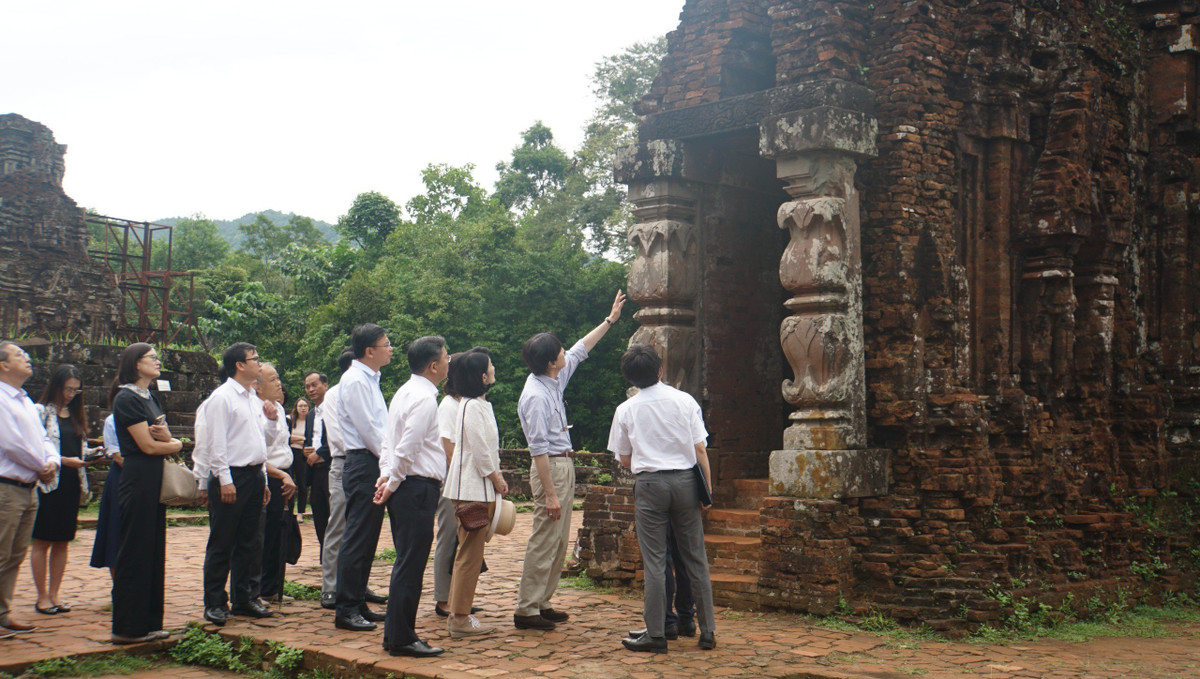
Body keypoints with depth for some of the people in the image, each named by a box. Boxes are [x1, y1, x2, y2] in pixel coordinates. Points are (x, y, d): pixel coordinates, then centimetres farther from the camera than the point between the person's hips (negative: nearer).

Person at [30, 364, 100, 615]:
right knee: (42, 542, 1)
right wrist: (64, 460, -19)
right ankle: (42, 596, 7)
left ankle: (54, 594, 15)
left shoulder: (75, 415, 16)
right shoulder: (42, 412, -6)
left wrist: (86, 458, -2)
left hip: (71, 484, 6)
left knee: (62, 541, 8)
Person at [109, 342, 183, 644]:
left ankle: (149, 622, 16)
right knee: (135, 551, -4)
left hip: (155, 479, 9)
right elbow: (148, 446, -15)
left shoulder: (149, 398, 17)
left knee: (154, 550, 10)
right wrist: (174, 445, 3)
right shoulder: (127, 399, -11)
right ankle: (128, 627, 3)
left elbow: (167, 439, 12)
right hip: (138, 479, -9)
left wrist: (164, 435, -11)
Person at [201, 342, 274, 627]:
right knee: (221, 544, 0)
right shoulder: (222, 397, -9)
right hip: (231, 477, -8)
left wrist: (263, 478, 16)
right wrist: (225, 480, -18)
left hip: (254, 476, 8)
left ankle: (246, 598, 19)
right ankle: (215, 603, 7)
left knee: (251, 542, 11)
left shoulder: (254, 399, 17)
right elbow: (216, 442, -13)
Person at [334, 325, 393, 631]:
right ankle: (346, 610, -2)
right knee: (357, 538, -7)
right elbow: (367, 429, -17)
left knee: (367, 538, 13)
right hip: (363, 465, -10)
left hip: (374, 464, 10)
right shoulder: (355, 381, -13)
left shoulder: (369, 380, 18)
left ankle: (359, 603, 21)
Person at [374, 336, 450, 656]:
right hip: (418, 487, -10)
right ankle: (401, 638, 1)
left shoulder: (406, 392, 17)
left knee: (407, 562, 15)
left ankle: (396, 633, 22)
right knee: (410, 566, -5)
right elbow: (407, 449, -19)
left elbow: (390, 440, 17)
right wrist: (392, 483, -8)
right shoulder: (424, 398, -16)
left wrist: (386, 475, 8)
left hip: (405, 487, 10)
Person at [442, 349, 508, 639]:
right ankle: (460, 618, 0)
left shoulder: (481, 405, 16)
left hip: (482, 488, 10)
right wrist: (496, 479, -7)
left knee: (471, 553, 12)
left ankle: (459, 615, 18)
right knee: (469, 554, -6)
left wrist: (497, 478, 12)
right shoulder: (471, 408, -15)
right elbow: (479, 451, -18)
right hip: (473, 489, -10)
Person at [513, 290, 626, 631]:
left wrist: (609, 320, 31)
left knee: (559, 542, 13)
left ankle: (541, 603, 20)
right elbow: (539, 448, -22)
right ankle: (526, 610, -1)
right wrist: (550, 493, -23)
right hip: (551, 468, -10)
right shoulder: (536, 396, -20)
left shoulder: (554, 381, 8)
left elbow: (580, 351, 25)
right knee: (544, 541, -6)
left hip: (564, 465, 10)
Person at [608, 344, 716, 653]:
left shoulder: (626, 410, 1)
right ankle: (707, 631, 13)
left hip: (649, 483, -1)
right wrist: (707, 485, 9)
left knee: (655, 561, 2)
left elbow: (624, 459, 8)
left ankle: (656, 634, 3)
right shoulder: (684, 401, 1)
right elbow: (699, 448, 1)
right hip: (685, 479, 2)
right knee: (695, 559, 9)